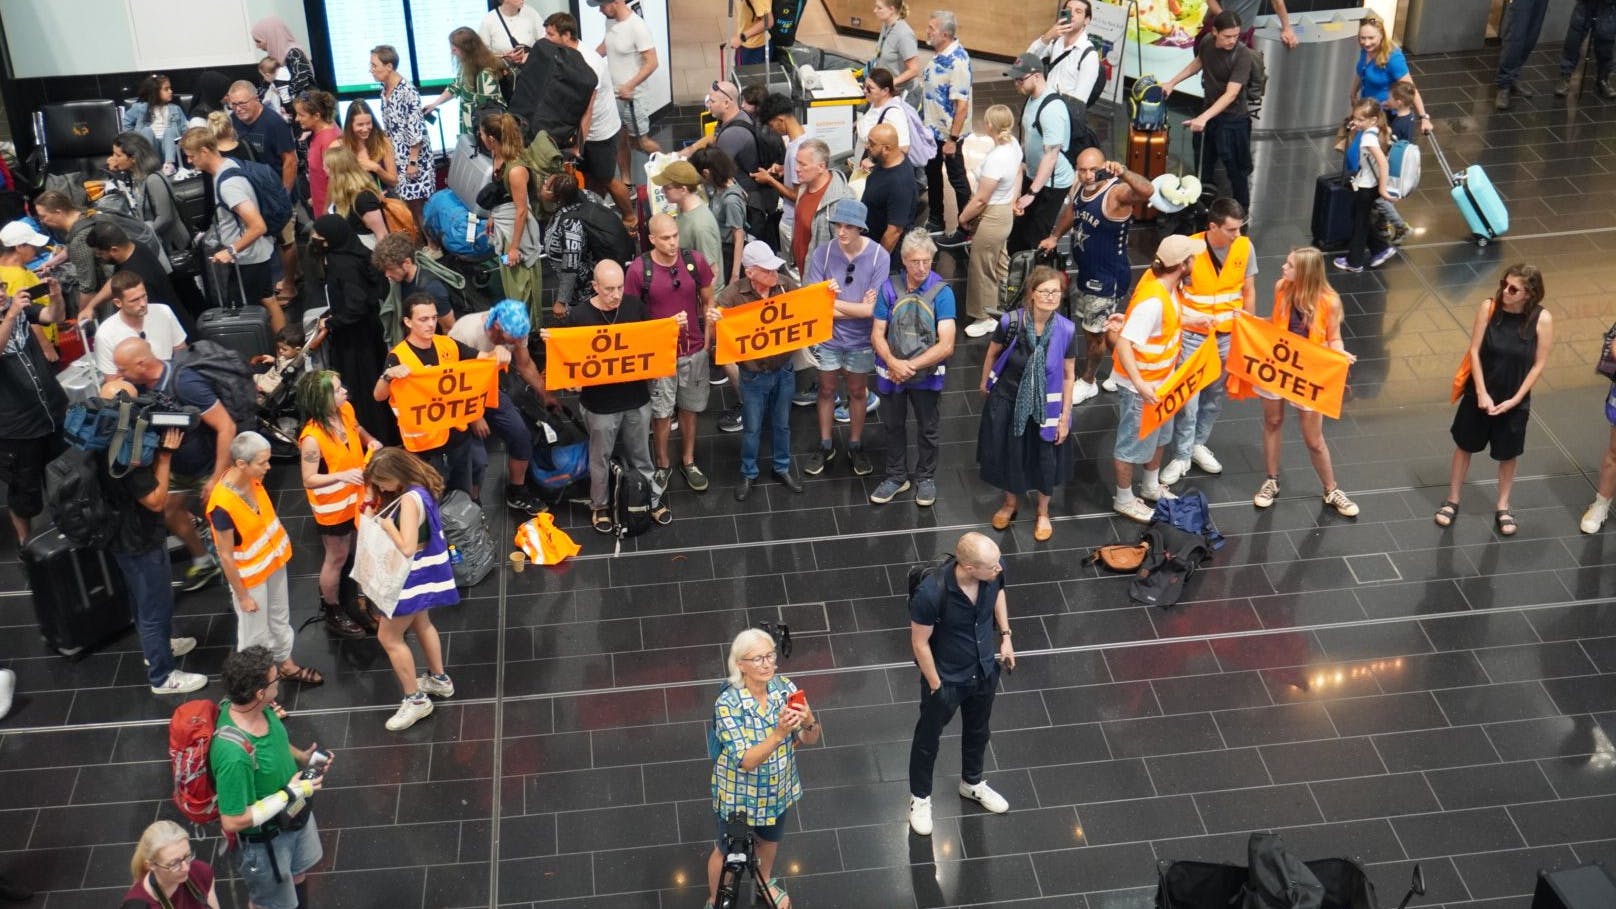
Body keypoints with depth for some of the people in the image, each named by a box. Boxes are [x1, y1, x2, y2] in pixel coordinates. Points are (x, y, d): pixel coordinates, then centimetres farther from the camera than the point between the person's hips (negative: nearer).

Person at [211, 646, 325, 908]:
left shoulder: (261, 708, -18)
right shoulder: (234, 754, -42)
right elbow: (232, 822, -33)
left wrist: (302, 757, -9)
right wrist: (288, 794, -29)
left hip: (296, 815, 7)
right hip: (266, 839, -7)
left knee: (297, 875, 34)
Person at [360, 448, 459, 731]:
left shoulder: (409, 500, -30)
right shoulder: (419, 489, -2)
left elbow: (406, 547, -35)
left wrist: (384, 523, -25)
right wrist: (377, 517, -10)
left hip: (415, 576, -10)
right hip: (424, 571, 10)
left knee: (388, 637, 3)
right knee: (421, 623, 29)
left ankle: (415, 700, 12)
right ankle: (439, 679, 46)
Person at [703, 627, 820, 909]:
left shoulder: (785, 687, -18)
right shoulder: (728, 704, -32)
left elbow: (811, 740, -11)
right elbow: (746, 761, -34)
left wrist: (809, 721, -34)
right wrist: (780, 733, -48)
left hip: (778, 790, 5)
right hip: (739, 797, -5)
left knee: (771, 839, 32)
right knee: (727, 852, 21)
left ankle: (765, 880, 62)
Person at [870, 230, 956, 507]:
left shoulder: (942, 292, -19)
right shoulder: (889, 288, -12)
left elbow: (946, 345, -21)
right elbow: (877, 334, -7)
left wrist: (911, 366, -22)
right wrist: (893, 363, -23)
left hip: (927, 374, -2)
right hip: (892, 372, 2)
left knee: (928, 429, 17)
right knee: (893, 425, 20)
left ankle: (925, 477, 39)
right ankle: (897, 476, 40)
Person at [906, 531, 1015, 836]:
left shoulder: (994, 571, -23)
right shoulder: (931, 594, -38)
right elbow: (920, 643, -22)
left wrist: (1005, 635, 2)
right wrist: (936, 686, -13)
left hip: (985, 670, 5)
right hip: (947, 677, -5)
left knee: (979, 730, 29)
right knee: (928, 739, 20)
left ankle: (972, 783, 57)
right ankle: (919, 797, 46)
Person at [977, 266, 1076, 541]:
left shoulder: (1066, 329, -19)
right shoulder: (1011, 322, -21)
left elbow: (1069, 375, -8)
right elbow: (992, 353, 0)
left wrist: (1065, 415, -5)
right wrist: (984, 383, 14)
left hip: (1045, 406, 0)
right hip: (1007, 401, 0)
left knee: (1044, 460, 15)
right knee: (1008, 454, 18)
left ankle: (1043, 513, 41)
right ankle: (1011, 502, 47)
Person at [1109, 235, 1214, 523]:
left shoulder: (1166, 283, -6)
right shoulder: (1152, 301, -34)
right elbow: (1123, 343, -37)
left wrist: (1193, 319, 12)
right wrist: (1140, 385, -42)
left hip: (1161, 378, 10)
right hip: (1142, 384, -10)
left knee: (1160, 434, 27)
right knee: (1134, 442, 10)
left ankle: (1152, 487, 49)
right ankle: (1124, 500, 29)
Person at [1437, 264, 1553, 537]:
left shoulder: (1542, 319, -18)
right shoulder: (1489, 307, -16)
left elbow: (1539, 363, -10)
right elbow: (1475, 351, -11)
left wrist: (1516, 399, -12)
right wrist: (1482, 393, -15)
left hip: (1514, 400, -1)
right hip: (1479, 394, 1)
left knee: (1509, 454, 16)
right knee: (1464, 446, 16)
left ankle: (1503, 508, 36)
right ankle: (1452, 501, 34)